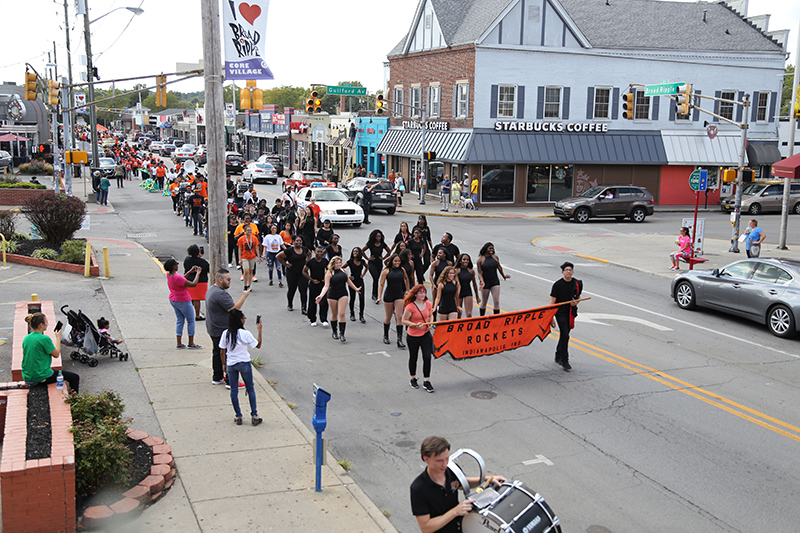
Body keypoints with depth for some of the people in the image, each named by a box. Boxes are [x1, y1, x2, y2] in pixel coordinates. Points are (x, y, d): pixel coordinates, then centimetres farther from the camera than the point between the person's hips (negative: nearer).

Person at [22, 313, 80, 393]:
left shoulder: (26, 338, 4)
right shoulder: (44, 338, -19)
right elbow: (56, 354, -9)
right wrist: (58, 337, 1)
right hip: (41, 378, -9)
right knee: (75, 377, 4)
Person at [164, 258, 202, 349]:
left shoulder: (169, 274, -4)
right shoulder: (177, 278, -31)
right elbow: (193, 284, -25)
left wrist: (190, 272, 11)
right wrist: (198, 273, -12)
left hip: (173, 300, 8)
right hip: (183, 302, -8)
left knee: (180, 321, 16)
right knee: (191, 321, 8)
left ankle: (179, 343, 18)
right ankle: (191, 343, 14)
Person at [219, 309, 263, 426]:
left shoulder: (226, 334, -7)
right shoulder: (245, 334, -17)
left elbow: (222, 352, -1)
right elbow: (258, 345, -5)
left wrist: (224, 364, 14)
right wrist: (259, 330, 1)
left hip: (231, 365, 3)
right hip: (244, 364, -3)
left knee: (234, 390, 13)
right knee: (250, 389, 11)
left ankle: (238, 416, 18)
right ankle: (254, 415, 12)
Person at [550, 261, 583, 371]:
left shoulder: (577, 284, 4)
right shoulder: (557, 285, -9)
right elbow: (552, 302, -7)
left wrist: (575, 302, -6)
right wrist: (551, 318, -11)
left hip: (571, 313, 5)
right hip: (560, 313, -5)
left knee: (564, 335, 14)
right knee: (564, 335, -15)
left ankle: (558, 356, 32)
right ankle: (564, 361, -9)